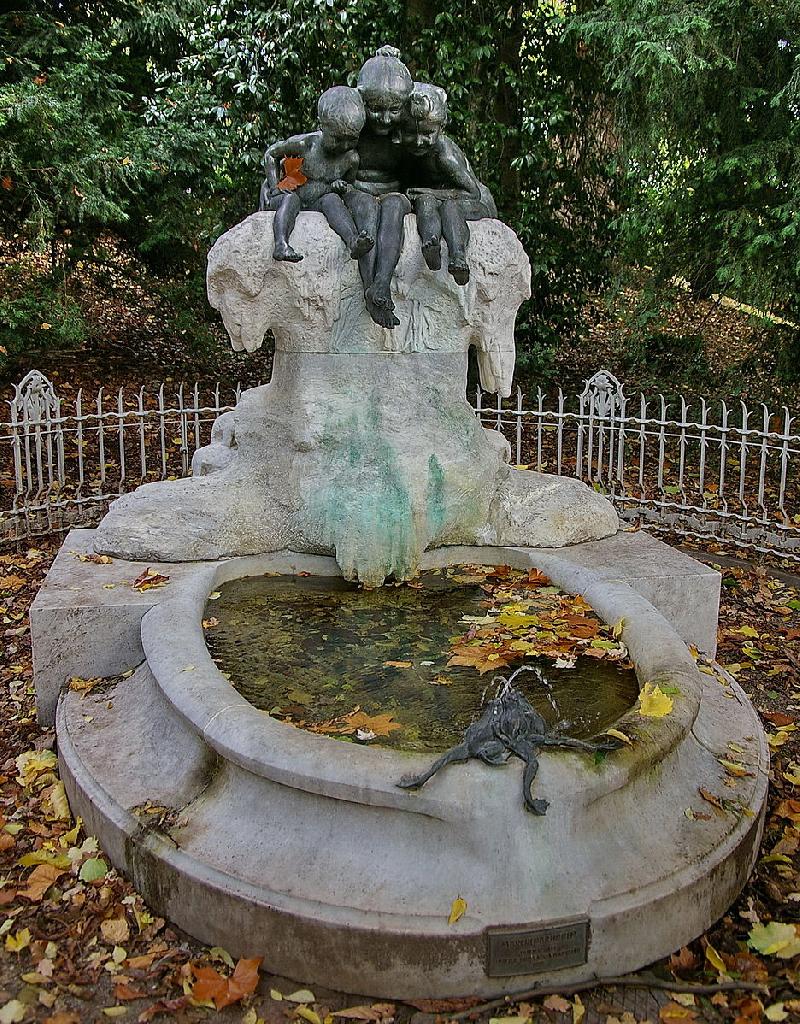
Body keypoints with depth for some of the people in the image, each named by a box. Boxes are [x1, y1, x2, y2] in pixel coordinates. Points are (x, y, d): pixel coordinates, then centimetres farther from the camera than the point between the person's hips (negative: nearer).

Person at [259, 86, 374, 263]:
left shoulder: (351, 158, -3)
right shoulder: (304, 144, -13)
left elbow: (350, 182, 19)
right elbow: (271, 154, 3)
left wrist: (342, 187, -6)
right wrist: (275, 187, -6)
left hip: (317, 203, 2)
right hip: (287, 197, -1)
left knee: (332, 199, -29)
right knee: (291, 199, -35)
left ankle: (353, 242, -53)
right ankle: (281, 245, -56)